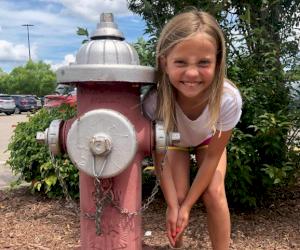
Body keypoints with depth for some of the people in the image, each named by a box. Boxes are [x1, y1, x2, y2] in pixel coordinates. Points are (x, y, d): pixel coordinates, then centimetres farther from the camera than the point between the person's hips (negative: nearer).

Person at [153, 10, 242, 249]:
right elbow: (160, 156, -23)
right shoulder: (156, 99, -40)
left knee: (214, 194, -14)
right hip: (174, 140, 0)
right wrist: (173, 204, -20)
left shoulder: (229, 99, -39)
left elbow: (212, 157, -24)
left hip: (208, 139, 0)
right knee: (177, 197, -8)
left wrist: (187, 205, -19)